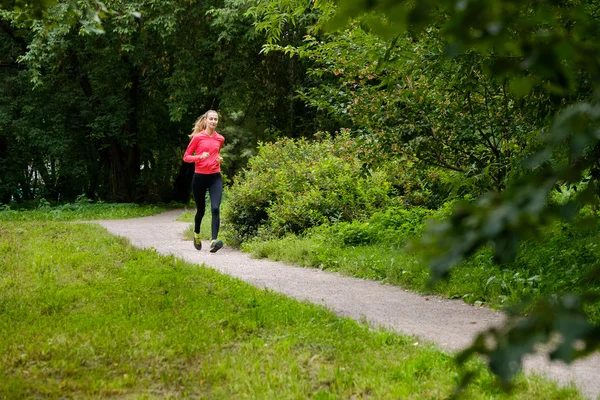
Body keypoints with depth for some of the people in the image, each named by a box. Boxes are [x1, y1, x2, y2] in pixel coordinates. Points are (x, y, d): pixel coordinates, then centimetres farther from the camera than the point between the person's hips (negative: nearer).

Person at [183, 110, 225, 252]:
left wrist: (219, 159, 5)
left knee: (215, 208, -18)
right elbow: (186, 157, -2)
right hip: (200, 177, -2)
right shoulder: (198, 137, -3)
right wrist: (200, 157, -19)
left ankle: (214, 241, -27)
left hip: (215, 177, 2)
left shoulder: (220, 139, 8)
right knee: (200, 210, 12)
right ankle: (196, 234, 41)